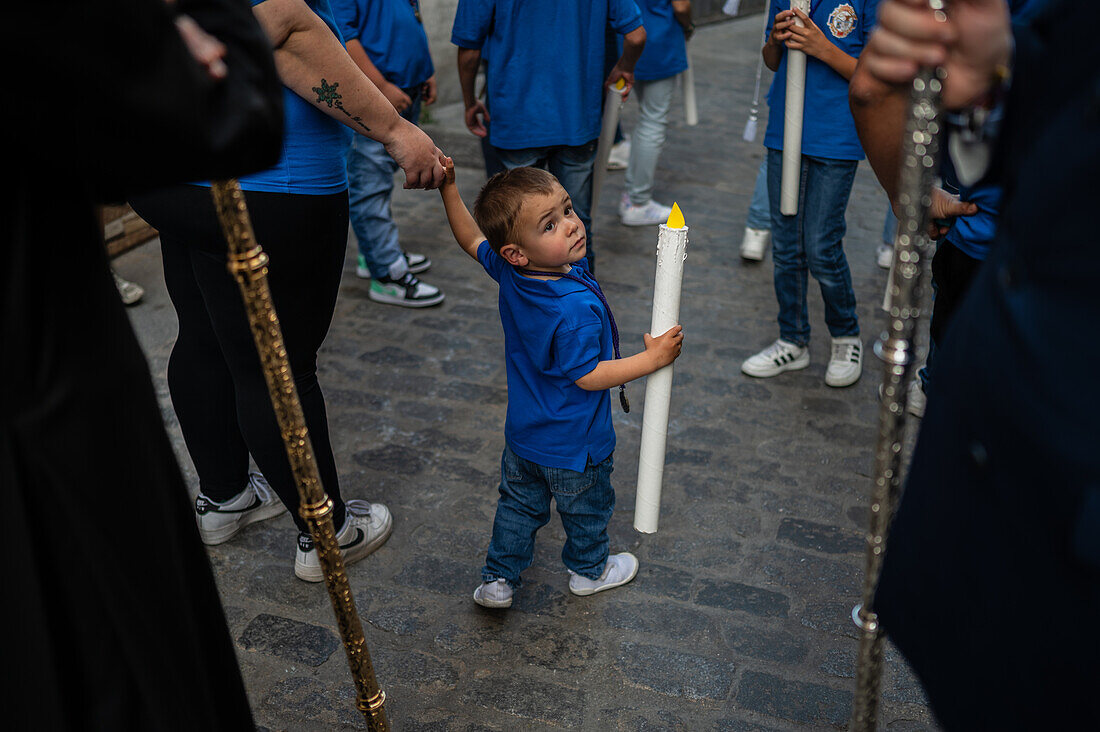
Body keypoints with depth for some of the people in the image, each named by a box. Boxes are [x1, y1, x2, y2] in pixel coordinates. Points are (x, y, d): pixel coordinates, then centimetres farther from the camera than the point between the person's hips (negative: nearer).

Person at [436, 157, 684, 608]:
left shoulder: (508, 272, -14)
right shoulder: (577, 309, -36)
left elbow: (471, 239, 3)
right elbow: (587, 376, -27)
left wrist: (449, 187, 4)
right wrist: (652, 358, -21)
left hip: (523, 433, 6)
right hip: (574, 444, -6)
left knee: (519, 505, 26)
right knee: (587, 509, 23)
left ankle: (497, 579, 38)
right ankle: (589, 571, 47)